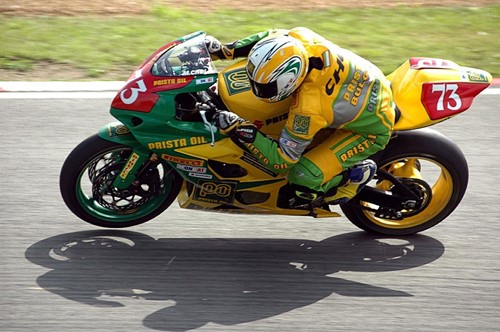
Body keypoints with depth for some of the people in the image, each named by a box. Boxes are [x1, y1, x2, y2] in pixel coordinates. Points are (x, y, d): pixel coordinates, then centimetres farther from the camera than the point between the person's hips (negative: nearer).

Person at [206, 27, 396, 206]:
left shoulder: (308, 107, -40)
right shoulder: (298, 37, -25)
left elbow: (282, 160, -29)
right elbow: (272, 37, 1)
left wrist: (243, 132, -35)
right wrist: (226, 50, -4)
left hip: (371, 129, -8)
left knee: (303, 183, -17)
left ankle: (356, 174, 8)